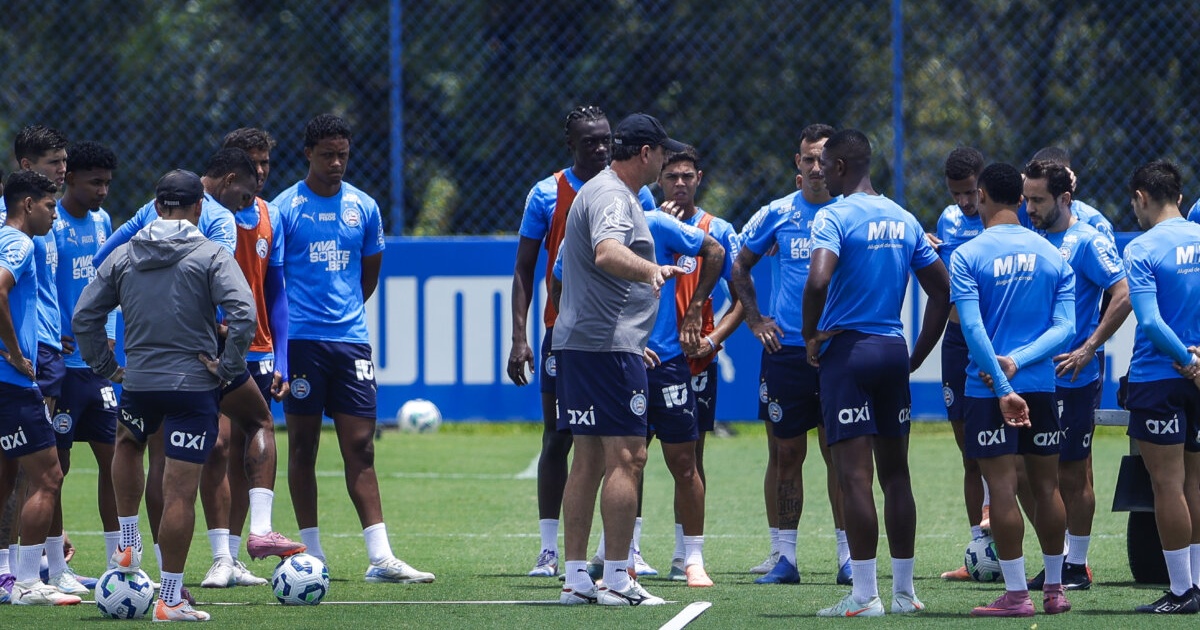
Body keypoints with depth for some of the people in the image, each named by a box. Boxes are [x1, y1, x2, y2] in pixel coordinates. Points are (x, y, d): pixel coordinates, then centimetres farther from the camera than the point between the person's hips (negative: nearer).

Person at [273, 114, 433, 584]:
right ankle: (311, 553, 9)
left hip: (351, 338, 2)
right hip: (302, 339, -2)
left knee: (360, 447, -2)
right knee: (302, 445, 3)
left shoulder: (363, 208, 9)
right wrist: (282, 327, 2)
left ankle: (380, 557, -8)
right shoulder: (285, 208, -1)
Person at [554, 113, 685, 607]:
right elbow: (607, 253, -33)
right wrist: (651, 270, -52)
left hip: (579, 342, 11)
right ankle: (616, 580, -11)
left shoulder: (604, 191, 21)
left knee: (589, 460, 10)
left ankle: (575, 578, 9)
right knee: (626, 457, -9)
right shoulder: (612, 196, -12)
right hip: (608, 344, -11)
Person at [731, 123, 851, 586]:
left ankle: (849, 558, 4)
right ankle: (783, 558, 8)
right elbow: (740, 266, 18)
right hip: (785, 351, 1)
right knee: (786, 456, 4)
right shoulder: (779, 214, 6)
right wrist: (754, 319, 8)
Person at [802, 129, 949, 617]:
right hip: (893, 350, 7)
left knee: (854, 476, -6)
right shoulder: (904, 220, 11)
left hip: (847, 351, -7)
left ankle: (865, 595, -9)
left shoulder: (834, 216, -10)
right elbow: (941, 290, 13)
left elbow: (818, 280, -25)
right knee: (895, 473, 12)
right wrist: (919, 353, 16)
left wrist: (810, 336, -10)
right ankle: (904, 591, 15)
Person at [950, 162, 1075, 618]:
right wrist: (1017, 362, -10)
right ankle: (1055, 589, 18)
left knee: (1002, 488, -3)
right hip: (1041, 385, 4)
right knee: (1046, 486, 12)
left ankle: (1016, 593, -4)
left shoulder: (967, 256, -6)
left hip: (987, 389, -4)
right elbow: (1064, 327, -3)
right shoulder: (1052, 256, 6)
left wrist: (1002, 387, -18)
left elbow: (973, 328, -15)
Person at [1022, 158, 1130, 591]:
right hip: (1035, 374, 7)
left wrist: (1087, 350, -19)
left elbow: (1123, 297, -16)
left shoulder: (1087, 242, -10)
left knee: (1073, 474, 0)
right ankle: (1056, 560, 17)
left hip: (1073, 378, -7)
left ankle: (1077, 566, 7)